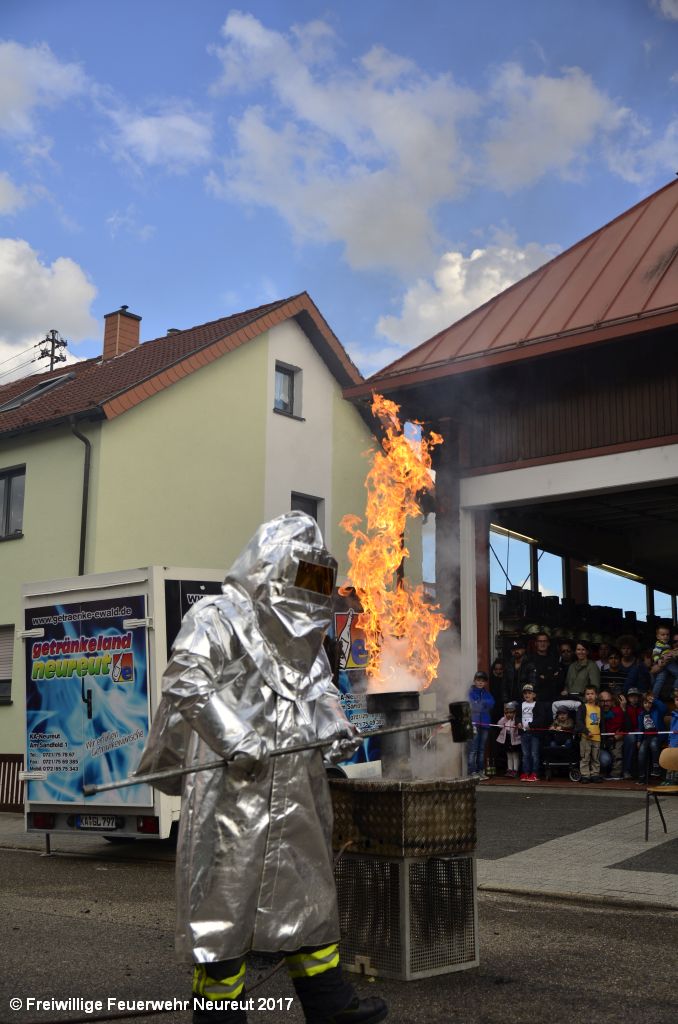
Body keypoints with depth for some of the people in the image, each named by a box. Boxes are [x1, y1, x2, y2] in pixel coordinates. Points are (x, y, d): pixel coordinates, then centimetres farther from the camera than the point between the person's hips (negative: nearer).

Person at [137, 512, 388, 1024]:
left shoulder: (306, 630, 19)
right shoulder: (219, 616, -7)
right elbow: (186, 679, -17)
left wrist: (335, 724, 7)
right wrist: (236, 737, -24)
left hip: (297, 787, 8)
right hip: (233, 786, -8)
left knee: (308, 884, 15)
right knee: (225, 892, -2)